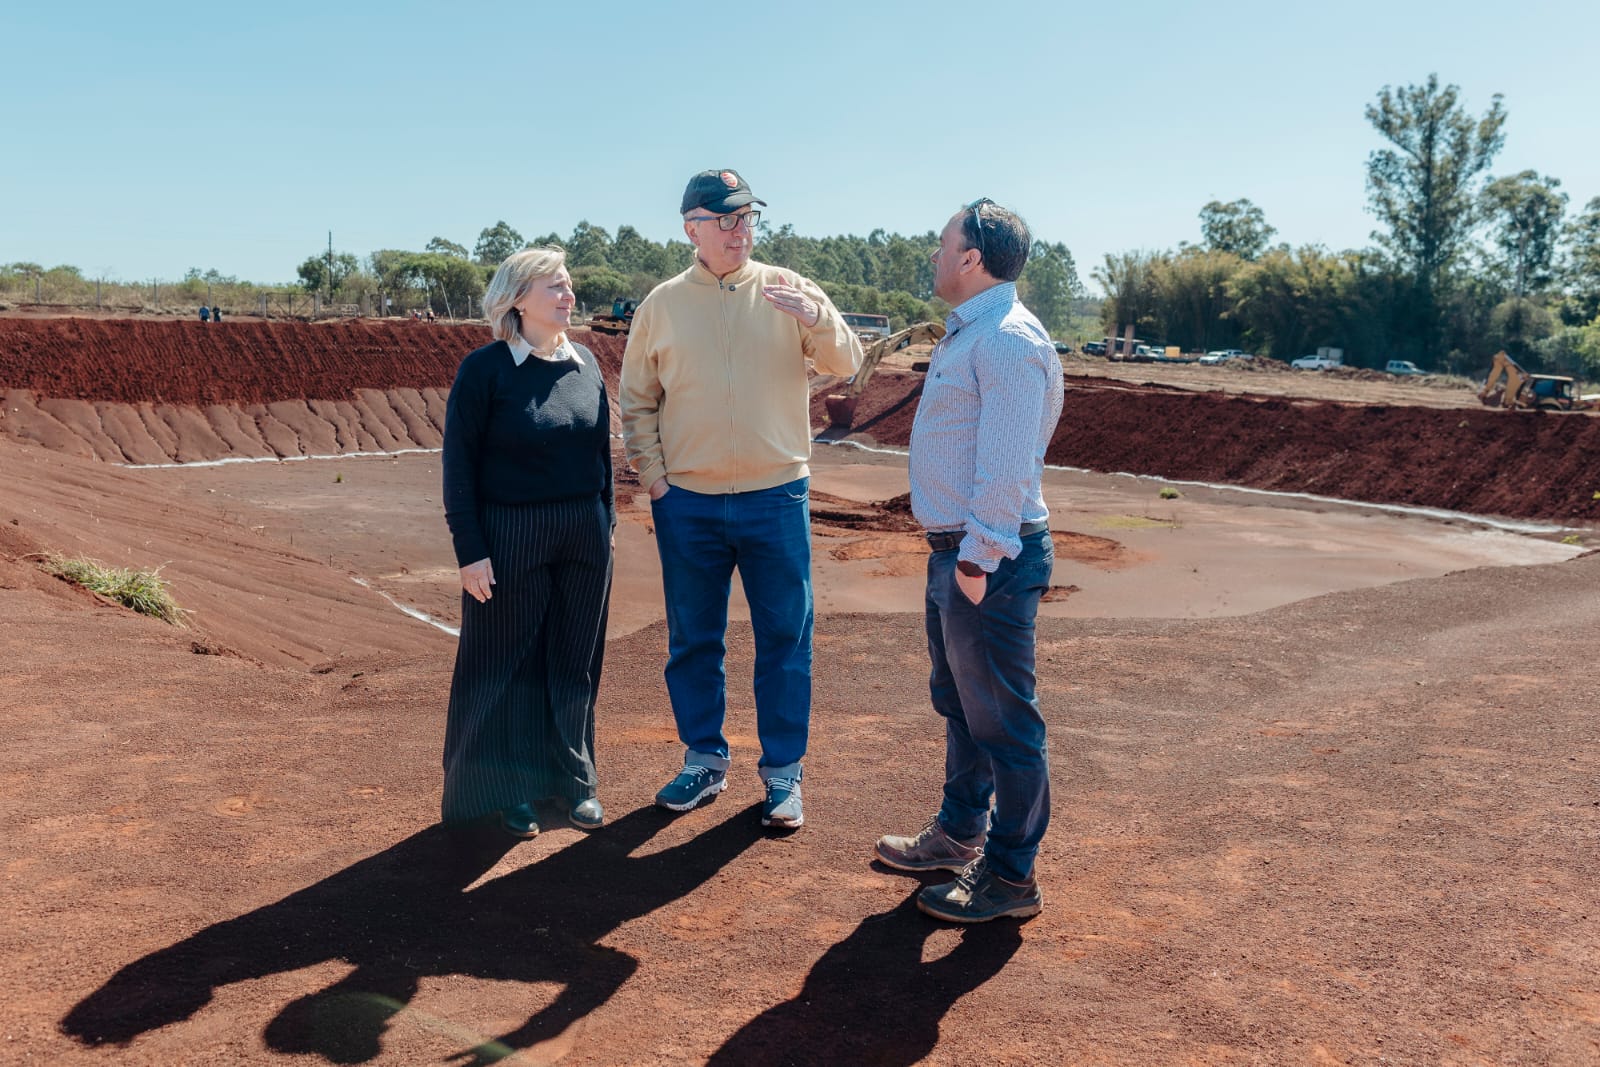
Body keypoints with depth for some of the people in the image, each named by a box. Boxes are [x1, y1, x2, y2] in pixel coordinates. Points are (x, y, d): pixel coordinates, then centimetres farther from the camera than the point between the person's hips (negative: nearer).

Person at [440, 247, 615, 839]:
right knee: (509, 662, 7)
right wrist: (470, 550, -12)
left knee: (575, 662, 12)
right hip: (511, 538, -4)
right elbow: (459, 463, -8)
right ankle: (509, 789, 22)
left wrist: (606, 522, 11)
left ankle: (574, 779, 26)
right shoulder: (485, 369, -8)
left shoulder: (585, 364, 7)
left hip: (585, 536, 5)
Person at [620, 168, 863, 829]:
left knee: (784, 639, 4)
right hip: (688, 503, 1)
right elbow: (636, 399, 9)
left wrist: (815, 318, -24)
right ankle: (704, 760, 28)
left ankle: (783, 773, 18)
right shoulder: (663, 304, 4)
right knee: (693, 640, 11)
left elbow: (846, 364, -6)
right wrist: (651, 474, -1)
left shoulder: (788, 291, 2)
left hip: (776, 499, -1)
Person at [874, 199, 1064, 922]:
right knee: (958, 702, 22)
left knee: (1001, 720, 0)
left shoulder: (1007, 339, -18)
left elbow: (1008, 463, -25)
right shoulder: (967, 332, 15)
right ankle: (959, 833, 38)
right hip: (956, 547, 11)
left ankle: (1010, 876, 13)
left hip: (988, 556, -11)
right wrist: (958, 554, 17)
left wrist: (978, 559, -23)